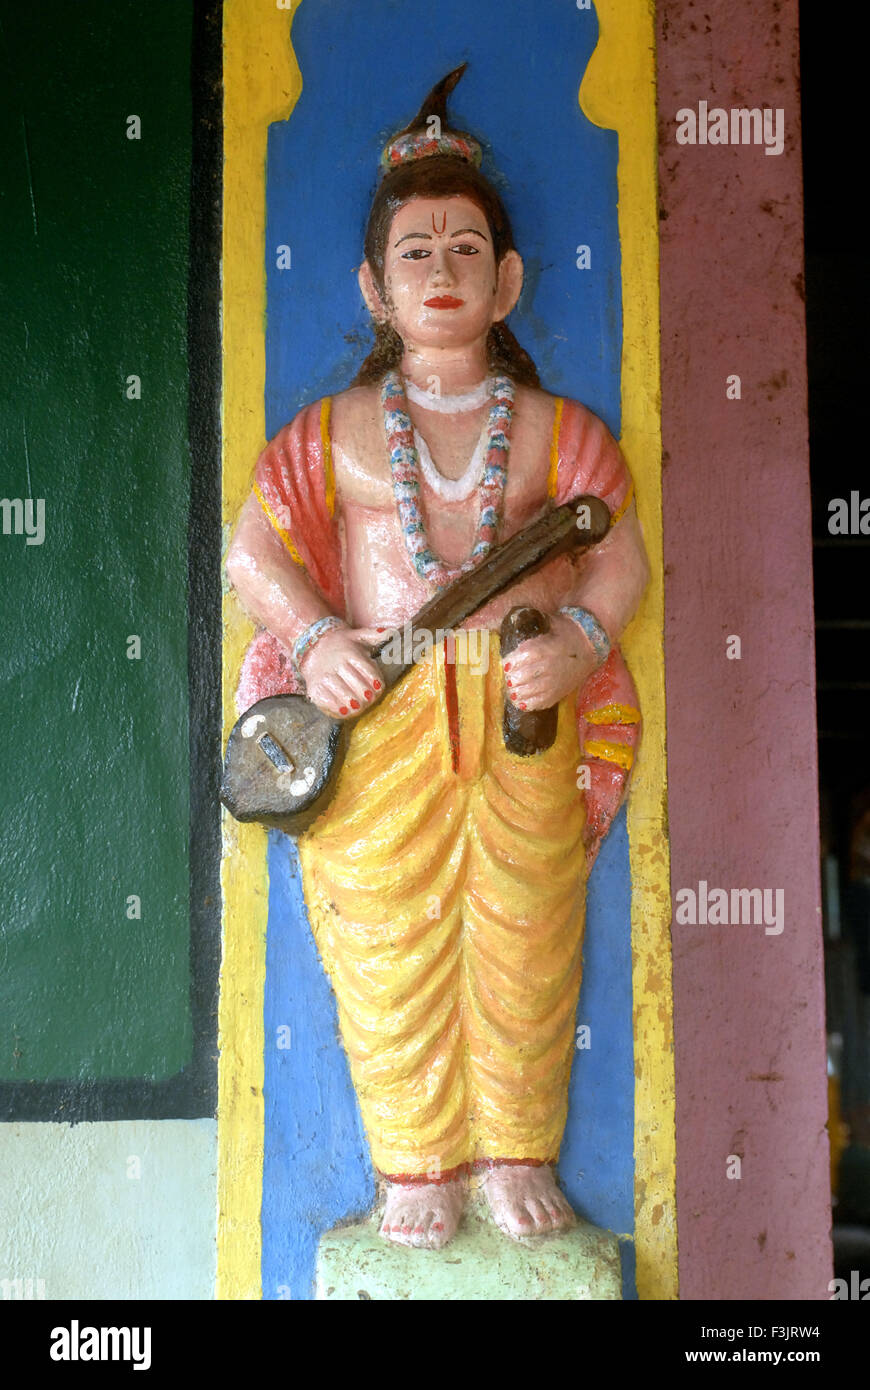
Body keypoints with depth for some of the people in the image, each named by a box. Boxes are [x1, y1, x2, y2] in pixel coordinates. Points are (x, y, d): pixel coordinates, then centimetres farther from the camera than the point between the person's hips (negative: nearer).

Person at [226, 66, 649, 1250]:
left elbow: (620, 556, 5)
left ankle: (518, 1154, 23)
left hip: (527, 716, 1)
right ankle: (419, 1166, 19)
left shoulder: (554, 429, 6)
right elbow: (253, 547, 5)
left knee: (525, 940, 5)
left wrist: (580, 640, -13)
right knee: (390, 945, 3)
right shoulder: (333, 432, 6)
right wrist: (315, 637, -11)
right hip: (380, 720, 0)